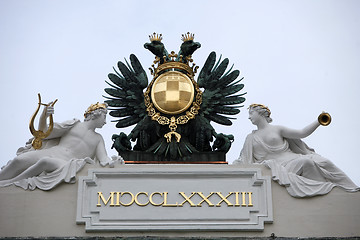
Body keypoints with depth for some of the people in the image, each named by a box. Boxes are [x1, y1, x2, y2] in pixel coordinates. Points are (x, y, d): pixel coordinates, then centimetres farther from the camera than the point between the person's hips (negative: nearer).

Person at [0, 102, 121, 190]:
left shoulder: (98, 139, 24)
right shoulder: (75, 124, 18)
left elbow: (103, 158, 7)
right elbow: (44, 133, 14)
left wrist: (111, 162, -17)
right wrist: (44, 117, -6)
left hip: (66, 163, -1)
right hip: (51, 152, 1)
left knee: (46, 161, -36)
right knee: (19, 160, -26)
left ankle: (11, 184, -28)